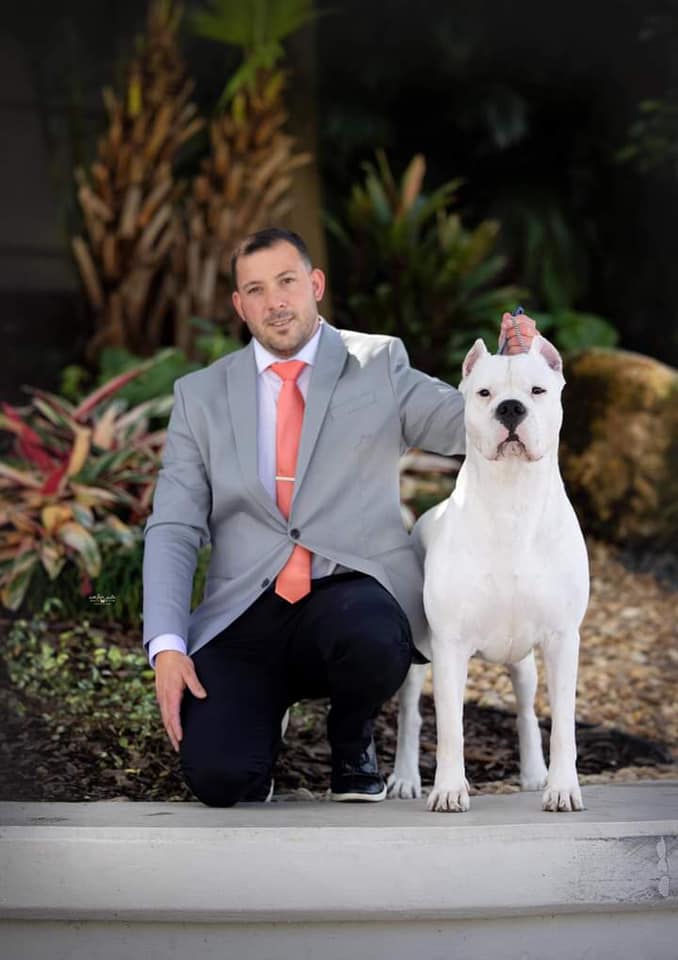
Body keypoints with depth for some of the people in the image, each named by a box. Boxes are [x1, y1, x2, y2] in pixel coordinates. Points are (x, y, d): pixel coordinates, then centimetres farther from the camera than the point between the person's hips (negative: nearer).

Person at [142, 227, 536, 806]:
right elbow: (173, 530, 5)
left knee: (371, 640, -37)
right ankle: (267, 718, 16)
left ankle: (353, 743, 0)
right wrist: (166, 646, -8)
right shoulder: (201, 395, 11)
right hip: (244, 617, 1)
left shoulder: (380, 367, 9)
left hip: (352, 599, 0)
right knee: (216, 776, -23)